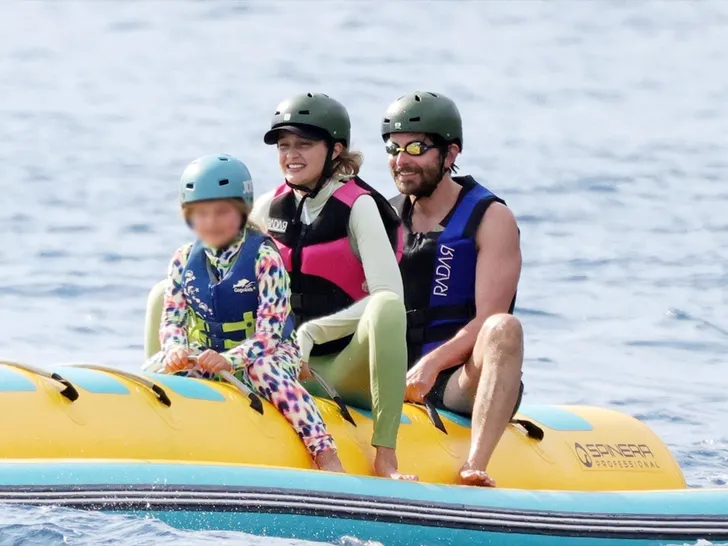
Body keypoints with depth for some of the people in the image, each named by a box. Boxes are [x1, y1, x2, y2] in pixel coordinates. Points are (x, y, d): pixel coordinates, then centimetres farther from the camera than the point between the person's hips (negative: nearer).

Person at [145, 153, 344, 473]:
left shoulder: (264, 257, -14)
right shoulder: (184, 261, 2)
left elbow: (270, 330, -21)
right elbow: (171, 319, 0)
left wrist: (230, 360, -38)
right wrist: (175, 349, -26)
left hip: (267, 353, -4)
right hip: (205, 356, 4)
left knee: (263, 369, -40)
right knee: (157, 366, -26)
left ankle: (327, 457, -48)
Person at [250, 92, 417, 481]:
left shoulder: (359, 207, -6)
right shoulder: (269, 209, 9)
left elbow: (389, 295, -17)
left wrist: (310, 333, -23)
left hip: (347, 372, -4)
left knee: (385, 306, -38)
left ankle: (386, 456, -42)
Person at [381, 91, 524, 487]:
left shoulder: (490, 218, -1)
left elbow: (488, 321, -12)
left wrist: (432, 364, -28)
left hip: (462, 381, -5)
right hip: (398, 379, 5)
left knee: (504, 329, -37)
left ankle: (475, 468, -50)